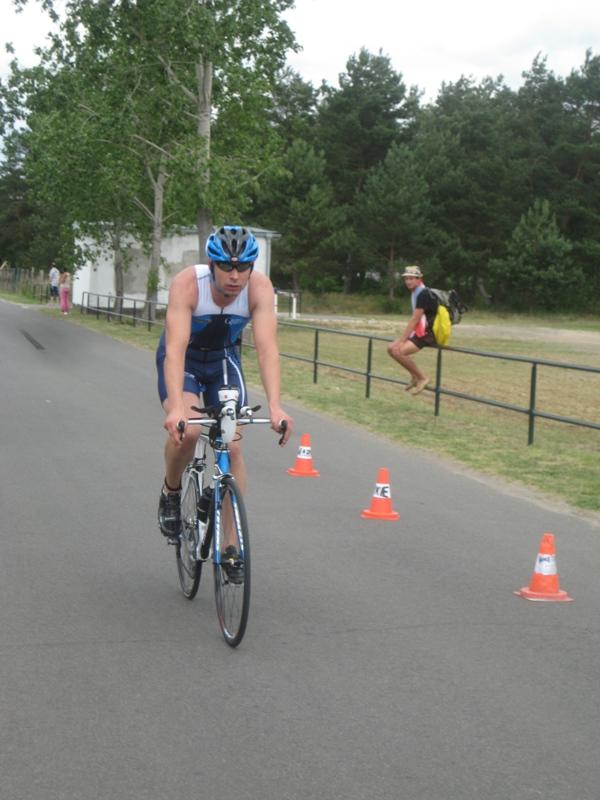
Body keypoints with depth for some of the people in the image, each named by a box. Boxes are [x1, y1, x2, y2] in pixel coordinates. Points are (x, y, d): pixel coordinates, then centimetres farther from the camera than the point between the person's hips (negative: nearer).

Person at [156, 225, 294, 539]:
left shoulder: (260, 287, -27)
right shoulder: (187, 283, -33)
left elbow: (267, 347, -35)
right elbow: (176, 348, -42)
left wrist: (275, 406, -49)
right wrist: (176, 408, -55)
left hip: (223, 359, 3)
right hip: (182, 359, -3)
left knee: (232, 447, -7)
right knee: (187, 430, -29)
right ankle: (170, 493, 2)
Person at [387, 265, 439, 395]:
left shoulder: (423, 294, -18)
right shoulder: (415, 293, 11)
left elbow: (414, 320, -21)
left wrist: (401, 341, -20)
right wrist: (402, 338, 8)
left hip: (428, 334, -10)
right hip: (419, 332, 10)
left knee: (399, 351, -23)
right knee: (391, 349, 5)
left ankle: (422, 378, -9)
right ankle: (415, 375, 14)